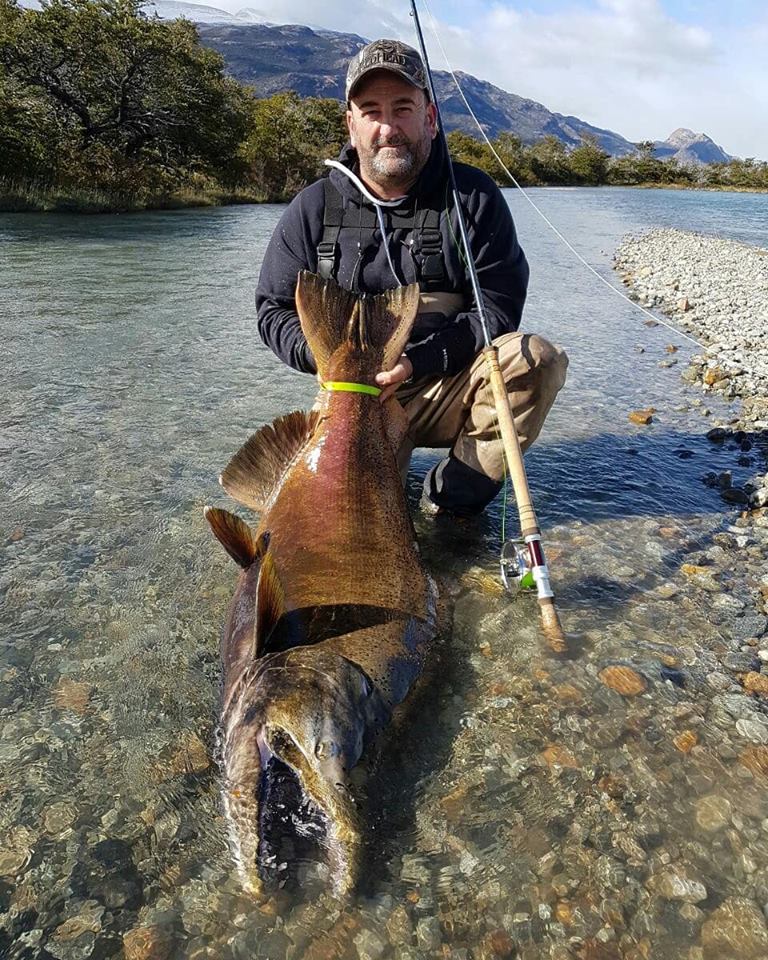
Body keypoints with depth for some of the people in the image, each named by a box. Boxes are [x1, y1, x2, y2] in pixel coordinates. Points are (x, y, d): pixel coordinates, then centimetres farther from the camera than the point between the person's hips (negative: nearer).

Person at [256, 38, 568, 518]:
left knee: (535, 359, -27)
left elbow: (499, 308, -7)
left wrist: (418, 361, -21)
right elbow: (274, 311, 6)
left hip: (450, 388, 1)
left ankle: (453, 496, -12)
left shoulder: (473, 196, -1)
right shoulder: (315, 208, 3)